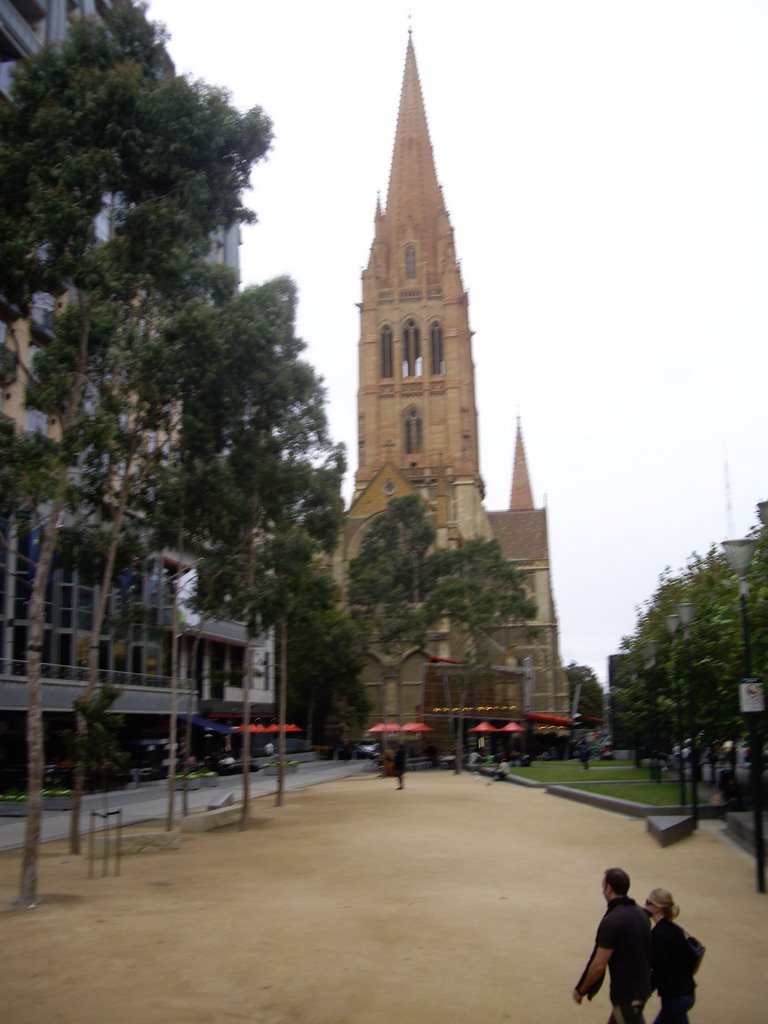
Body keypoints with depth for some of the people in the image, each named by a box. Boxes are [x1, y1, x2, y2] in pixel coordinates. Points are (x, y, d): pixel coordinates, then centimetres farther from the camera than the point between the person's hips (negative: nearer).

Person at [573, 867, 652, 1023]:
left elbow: (598, 966, -22)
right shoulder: (641, 913, 2)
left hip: (626, 992, -8)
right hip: (642, 986, 8)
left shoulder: (611, 921, -22)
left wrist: (580, 990, -8)